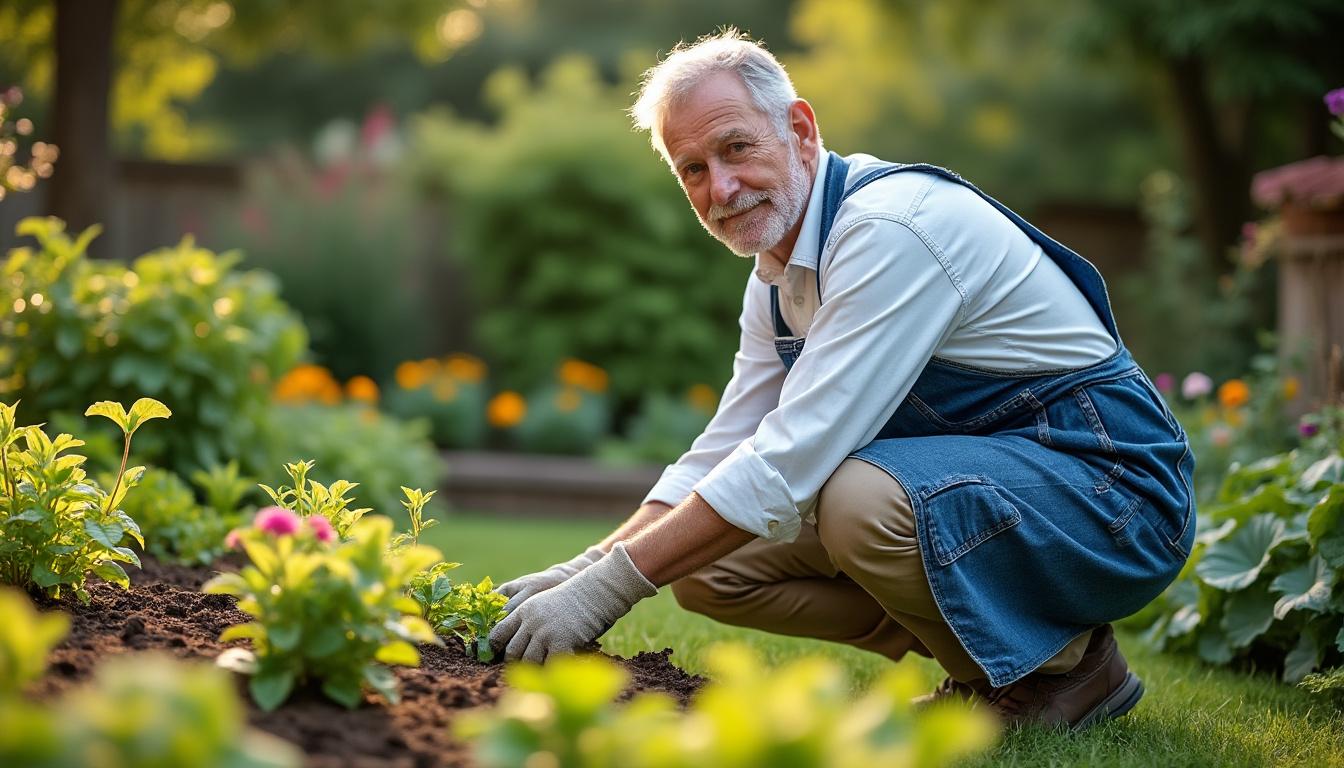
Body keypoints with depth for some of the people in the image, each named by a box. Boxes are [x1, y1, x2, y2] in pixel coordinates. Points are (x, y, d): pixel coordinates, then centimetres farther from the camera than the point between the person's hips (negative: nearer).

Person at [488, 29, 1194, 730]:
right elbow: (718, 458, 10)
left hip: (1107, 486, -9)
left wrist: (608, 588, -27)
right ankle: (976, 655, 7)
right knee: (705, 562, 0)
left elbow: (793, 456, -29)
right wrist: (585, 569, -5)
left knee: (863, 499, -36)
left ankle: (1064, 664, -10)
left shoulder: (892, 225, -23)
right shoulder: (777, 276, 7)